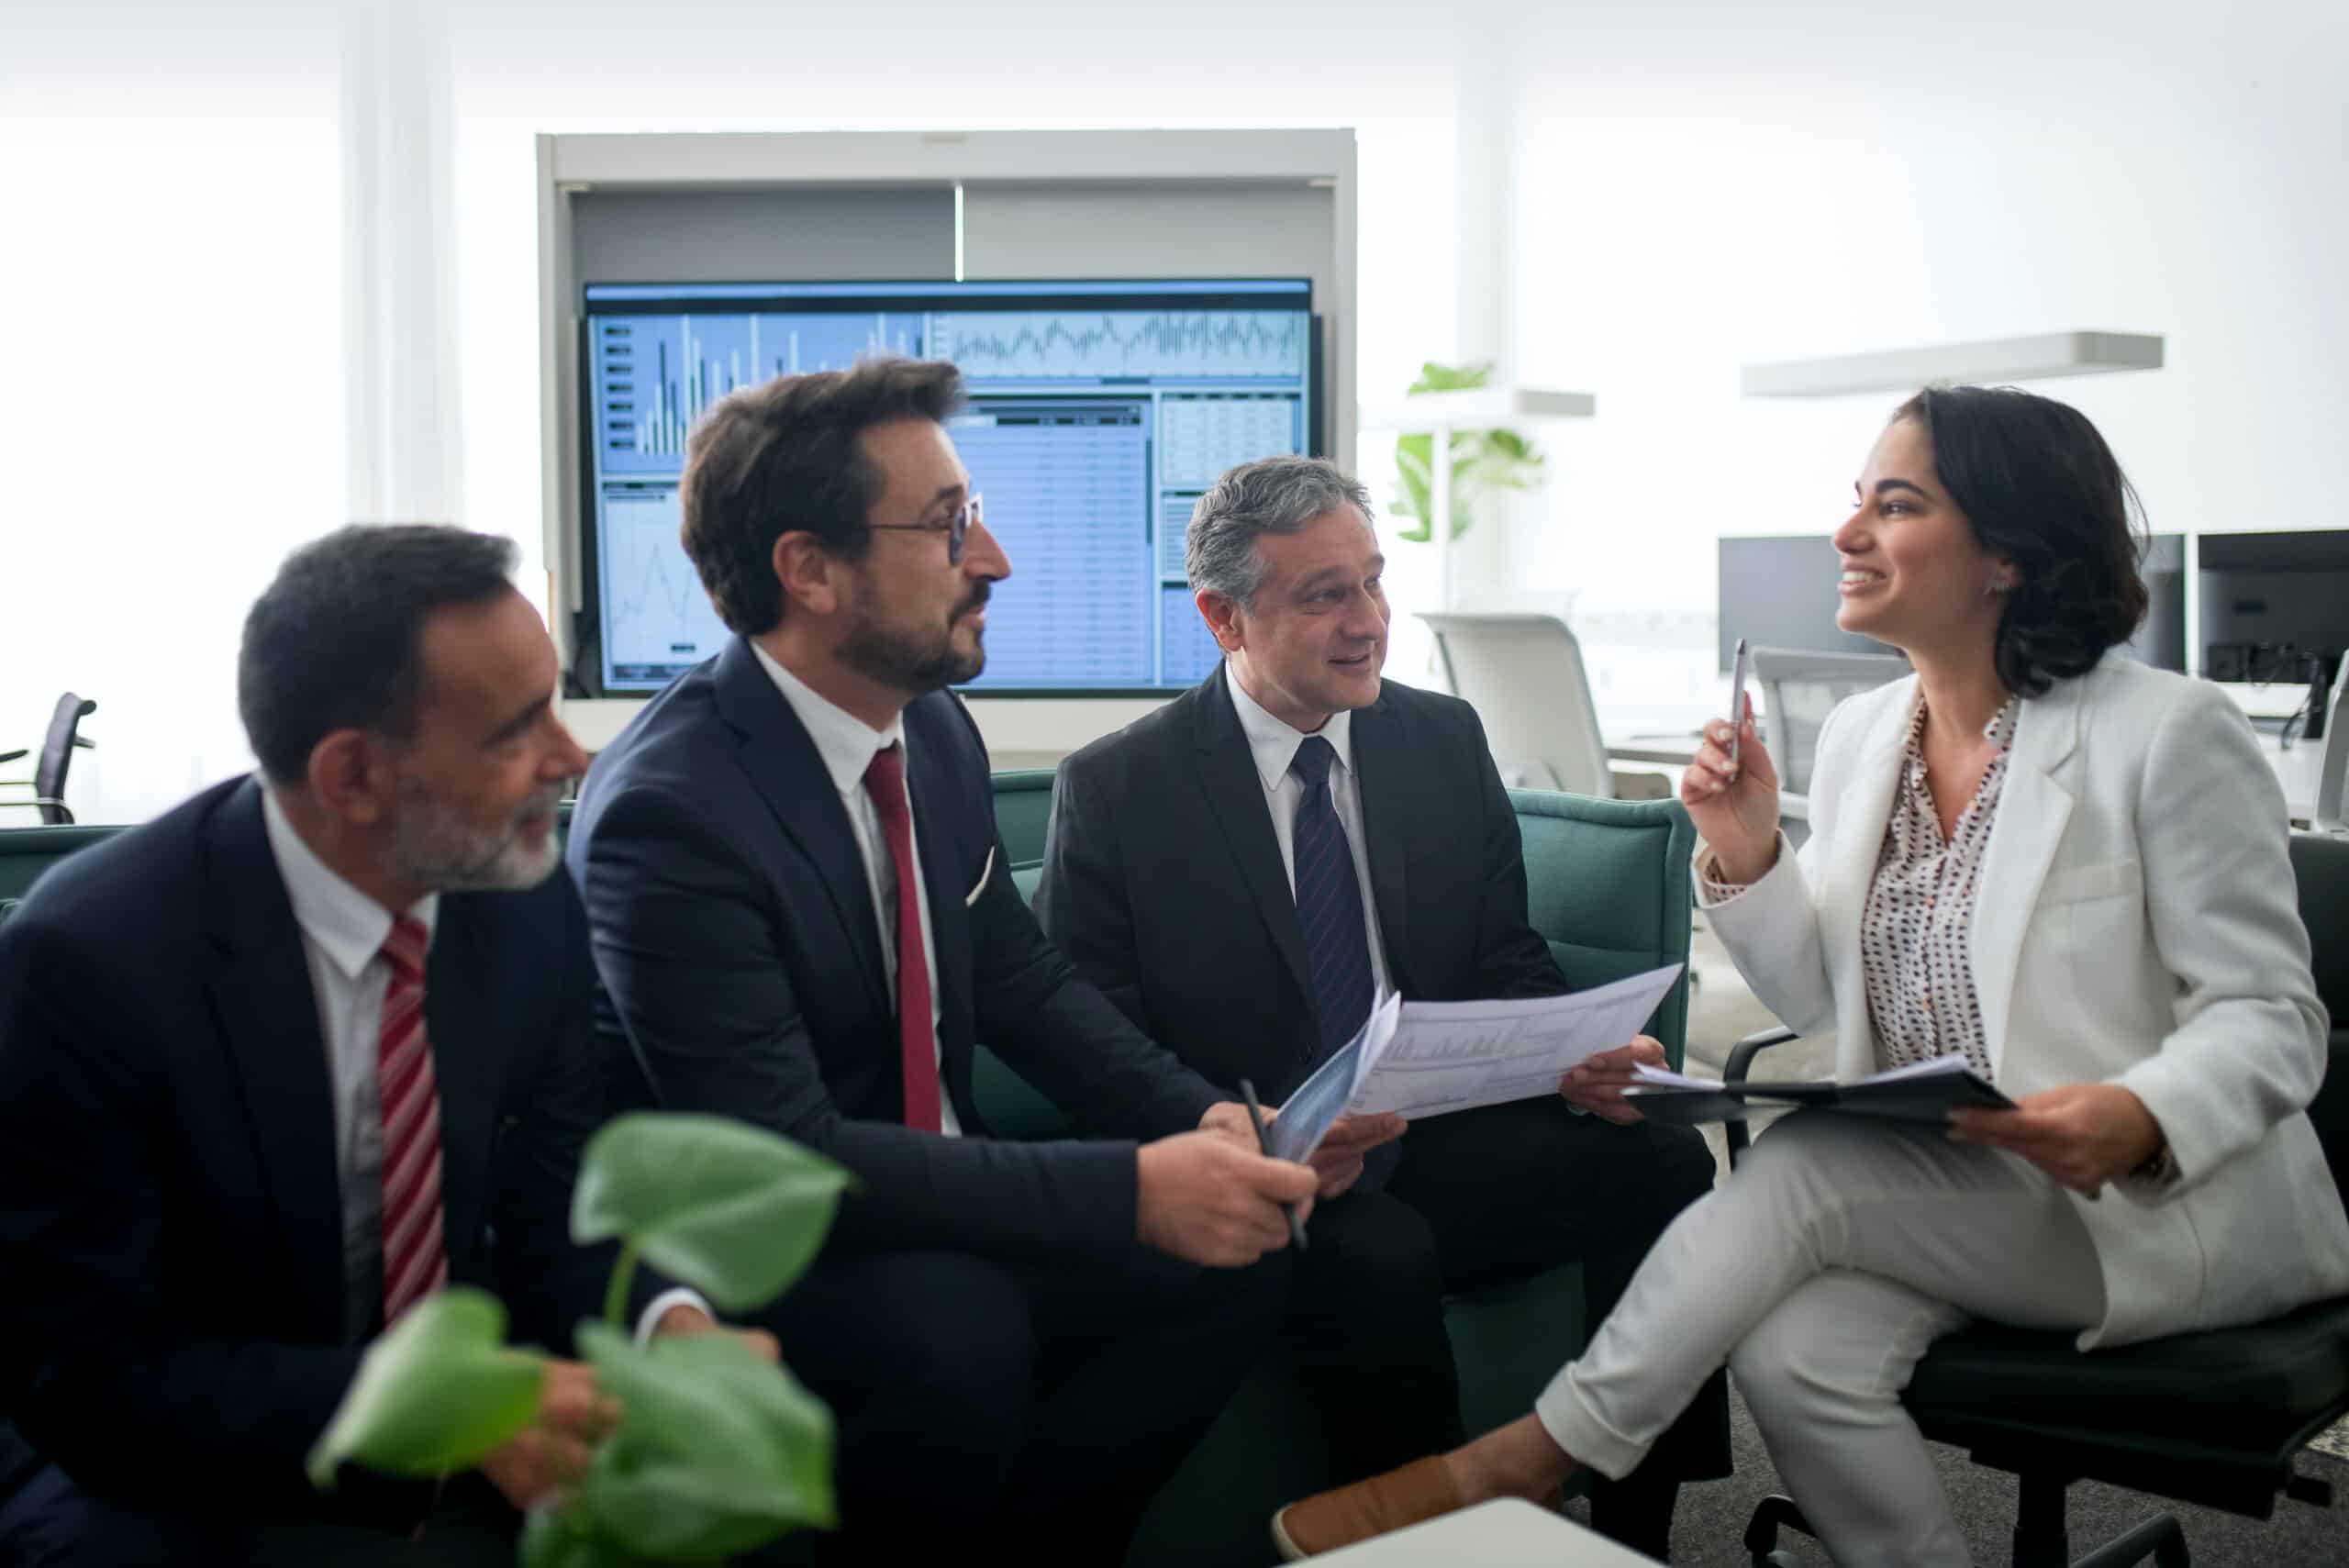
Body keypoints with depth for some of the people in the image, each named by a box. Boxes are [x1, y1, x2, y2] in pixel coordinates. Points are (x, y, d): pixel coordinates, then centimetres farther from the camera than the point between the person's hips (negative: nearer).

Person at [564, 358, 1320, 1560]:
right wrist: (1132, 1190, -31)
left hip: (929, 1200, 7)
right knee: (957, 1323, -34)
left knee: (1231, 1257, -9)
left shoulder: (935, 729, 0)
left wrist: (1202, 1120, -9)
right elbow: (784, 1157, -28)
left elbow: (1026, 985, 9)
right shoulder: (668, 811, -24)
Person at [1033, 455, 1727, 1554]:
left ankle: (1635, 1532, -7)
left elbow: (1507, 965, 13)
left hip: (1443, 1143, 4)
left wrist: (1576, 1060, -10)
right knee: (1376, 1253, -35)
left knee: (1662, 1159, -21)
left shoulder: (1446, 740, 9)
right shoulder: (1114, 792, -4)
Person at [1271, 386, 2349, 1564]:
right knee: (1793, 1354, -28)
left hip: (2166, 1204, -4)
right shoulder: (1859, 733, 7)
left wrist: (2141, 1120, -31)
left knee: (1808, 1163, -28)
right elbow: (1817, 1000, 12)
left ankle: (1519, 1460, -15)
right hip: (1924, 1193, 5)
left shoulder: (2169, 736, -10)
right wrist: (1747, 863, -7)